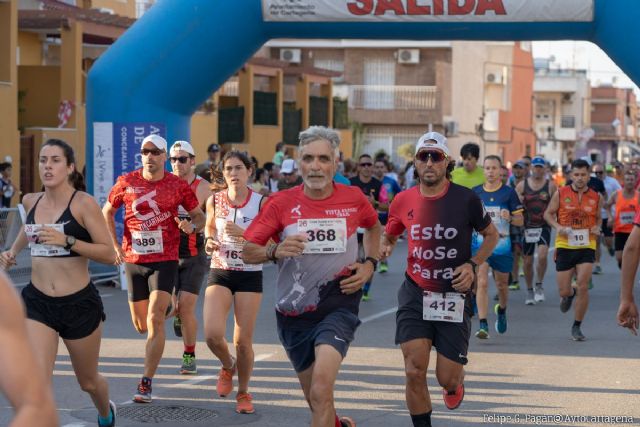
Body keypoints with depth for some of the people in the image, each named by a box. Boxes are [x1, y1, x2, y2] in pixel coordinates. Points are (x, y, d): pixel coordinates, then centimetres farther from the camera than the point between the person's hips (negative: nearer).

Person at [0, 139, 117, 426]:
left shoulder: (83, 204, -12)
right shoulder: (31, 201, 3)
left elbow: (109, 254, -17)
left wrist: (67, 241, -27)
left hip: (80, 304, -2)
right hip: (37, 302, 3)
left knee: (88, 381, 20)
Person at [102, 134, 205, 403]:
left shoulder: (178, 186, -2)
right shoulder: (126, 183, 1)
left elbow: (200, 216, 9)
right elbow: (107, 212, 14)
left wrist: (192, 226, -14)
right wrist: (115, 245, 3)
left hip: (164, 261, -3)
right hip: (133, 260, 3)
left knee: (155, 321, -16)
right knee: (141, 325, 12)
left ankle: (146, 384, -13)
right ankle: (166, 307, 50)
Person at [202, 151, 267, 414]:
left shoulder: (261, 202, -7)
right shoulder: (214, 200, 0)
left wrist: (243, 233, -23)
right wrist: (209, 241, -1)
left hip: (250, 275, -1)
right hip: (220, 273, 1)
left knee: (243, 340, 0)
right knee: (212, 334, -15)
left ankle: (243, 393, 22)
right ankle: (228, 366, 20)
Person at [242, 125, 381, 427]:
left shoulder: (353, 199, -2)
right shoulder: (282, 203, -4)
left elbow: (374, 226, 21)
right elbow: (246, 251, -5)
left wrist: (369, 264, 6)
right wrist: (275, 251, -25)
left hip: (338, 304, -2)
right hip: (293, 313, 2)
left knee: (321, 391, -24)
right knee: (315, 399, 15)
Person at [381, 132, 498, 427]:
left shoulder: (466, 199, -9)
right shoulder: (403, 201, -1)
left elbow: (491, 235, 8)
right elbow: (388, 235, 17)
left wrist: (473, 265, -8)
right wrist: (385, 247, -7)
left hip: (455, 296, -1)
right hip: (415, 293, 1)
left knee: (447, 378, 3)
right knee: (414, 372, -12)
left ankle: (456, 383, 42)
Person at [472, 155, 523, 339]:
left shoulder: (509, 192, -1)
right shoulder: (475, 192, 4)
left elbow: (520, 220, 0)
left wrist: (509, 217, -20)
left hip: (502, 245, 0)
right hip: (480, 243, 0)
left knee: (502, 285, 14)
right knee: (482, 283, -14)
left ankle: (501, 310, 45)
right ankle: (483, 325, -15)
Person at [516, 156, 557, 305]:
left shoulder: (551, 185, 0)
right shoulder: (522, 185, 3)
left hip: (544, 226, -2)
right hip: (527, 227, 2)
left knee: (542, 256, -20)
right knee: (527, 261, 7)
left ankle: (539, 286, 1)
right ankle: (530, 291, 24)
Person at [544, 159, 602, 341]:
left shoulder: (596, 197, 3)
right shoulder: (560, 194, -3)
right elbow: (548, 214, 6)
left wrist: (597, 228, -4)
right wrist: (558, 227, -13)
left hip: (586, 246, 0)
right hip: (564, 246, 0)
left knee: (583, 287, -10)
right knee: (564, 291, 2)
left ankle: (577, 326, 6)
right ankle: (570, 295, 43)